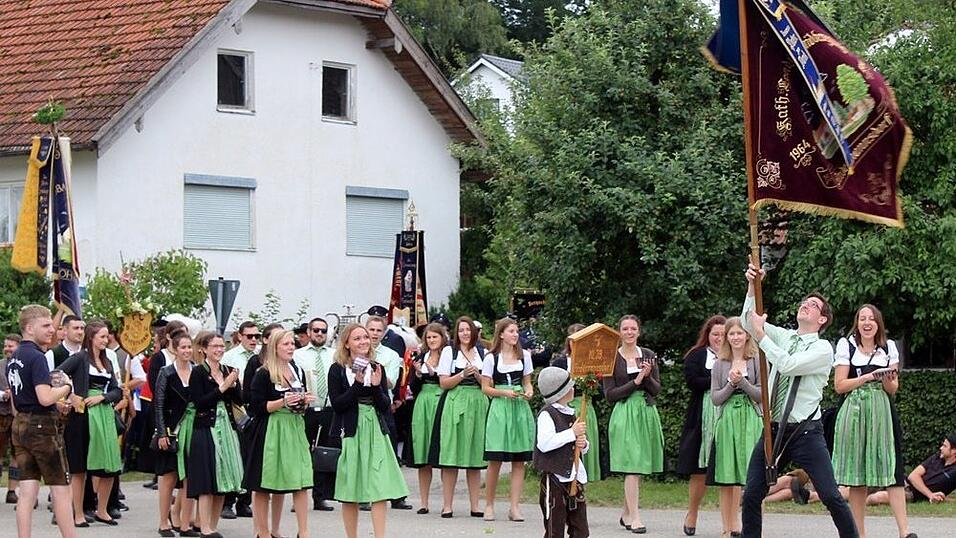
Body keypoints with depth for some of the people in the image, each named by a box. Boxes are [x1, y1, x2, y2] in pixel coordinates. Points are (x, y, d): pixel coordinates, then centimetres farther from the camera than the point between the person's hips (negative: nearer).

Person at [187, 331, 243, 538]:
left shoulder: (228, 371, 12)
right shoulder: (198, 372, -5)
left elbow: (239, 400, 10)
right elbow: (199, 402, -14)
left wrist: (233, 384, -8)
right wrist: (223, 387, -14)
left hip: (226, 428, 6)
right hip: (206, 429, -6)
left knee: (222, 480, 7)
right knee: (207, 481, -9)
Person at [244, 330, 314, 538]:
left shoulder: (298, 372, 13)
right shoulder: (263, 375, -7)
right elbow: (256, 408, -11)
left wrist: (305, 402, 1)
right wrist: (283, 402, -19)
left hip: (295, 429, 5)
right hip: (270, 432, -5)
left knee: (301, 484, -2)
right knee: (263, 486, 1)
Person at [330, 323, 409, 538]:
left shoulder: (377, 368, 8)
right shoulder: (338, 370, -1)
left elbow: (386, 405, 6)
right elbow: (337, 404, -9)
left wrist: (376, 386, -11)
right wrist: (358, 383, -16)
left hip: (375, 431, 2)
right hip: (350, 431, -2)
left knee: (380, 489, -7)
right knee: (350, 491, 4)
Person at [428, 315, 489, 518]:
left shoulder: (481, 353, 15)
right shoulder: (449, 351, 6)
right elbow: (443, 383, 0)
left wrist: (477, 375, -5)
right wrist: (463, 374, -12)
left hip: (478, 405, 3)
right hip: (454, 404, -3)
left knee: (475, 457, 2)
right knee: (451, 456, -6)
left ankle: (475, 505, 5)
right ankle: (447, 505, -4)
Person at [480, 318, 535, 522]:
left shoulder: (524, 356, 10)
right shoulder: (491, 358, 1)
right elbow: (486, 388, 2)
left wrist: (529, 391, -5)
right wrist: (505, 393, -13)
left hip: (520, 408, 3)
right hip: (499, 407, -3)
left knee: (519, 461, 0)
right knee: (495, 461, -5)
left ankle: (515, 507, 3)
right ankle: (489, 505, 6)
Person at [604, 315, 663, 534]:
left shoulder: (648, 355, 9)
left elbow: (657, 390, 8)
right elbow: (610, 394, -5)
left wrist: (647, 376, -11)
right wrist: (636, 382, -12)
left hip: (647, 412, 4)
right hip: (624, 414, -4)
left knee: (639, 468, 7)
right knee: (632, 468, -11)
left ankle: (626, 514, 20)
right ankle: (635, 518, -11)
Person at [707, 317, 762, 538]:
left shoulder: (757, 361, 3)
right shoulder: (720, 364, 10)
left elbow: (762, 395, -3)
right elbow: (715, 398, 6)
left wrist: (742, 381, -14)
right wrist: (731, 383, -8)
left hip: (751, 421, -3)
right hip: (727, 422, 3)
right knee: (726, 481, 3)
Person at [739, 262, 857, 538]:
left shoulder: (823, 349, -6)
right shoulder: (784, 337, 11)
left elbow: (787, 365, -20)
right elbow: (748, 321, 1)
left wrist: (761, 335, -15)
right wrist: (752, 286, -11)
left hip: (805, 433, -5)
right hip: (773, 430, 5)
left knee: (831, 496, -10)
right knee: (751, 496, 0)